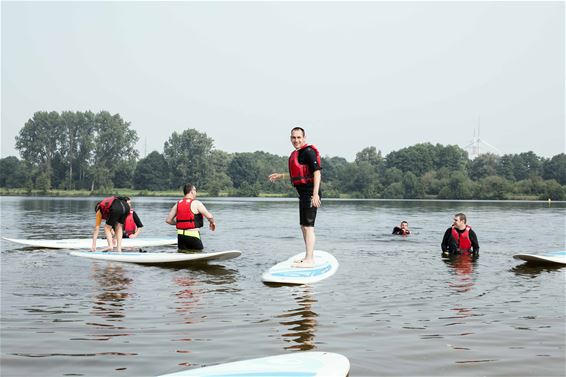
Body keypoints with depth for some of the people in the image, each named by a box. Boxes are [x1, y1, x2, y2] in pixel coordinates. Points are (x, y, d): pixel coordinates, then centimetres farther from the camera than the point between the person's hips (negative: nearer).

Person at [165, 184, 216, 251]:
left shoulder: (178, 204, 9)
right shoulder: (196, 203, -8)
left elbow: (168, 220, 8)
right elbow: (209, 216, -14)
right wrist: (212, 222, 8)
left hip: (180, 235, 6)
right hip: (192, 235, -5)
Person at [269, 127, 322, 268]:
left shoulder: (308, 151, -12)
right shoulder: (296, 153, 18)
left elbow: (317, 172, -19)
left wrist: (315, 194, -26)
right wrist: (281, 175, 31)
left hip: (310, 193, -11)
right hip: (303, 194, 11)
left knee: (308, 226, -11)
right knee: (304, 226, 15)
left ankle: (309, 260, -10)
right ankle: (309, 257, 24)